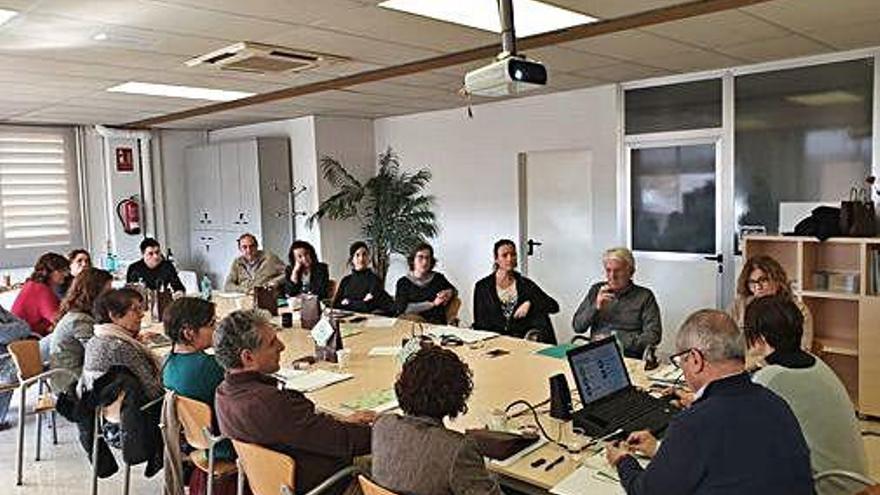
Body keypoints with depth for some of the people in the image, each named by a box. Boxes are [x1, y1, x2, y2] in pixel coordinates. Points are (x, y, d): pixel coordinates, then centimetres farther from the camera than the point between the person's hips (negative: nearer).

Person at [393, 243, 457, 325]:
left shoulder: (438, 278, 14)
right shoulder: (403, 282, 7)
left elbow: (454, 290, 31)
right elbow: (403, 309, -6)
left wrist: (449, 293, 5)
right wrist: (433, 303, -7)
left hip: (438, 325, 1)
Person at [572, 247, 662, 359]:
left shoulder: (644, 296, 5)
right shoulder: (596, 290, 14)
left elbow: (653, 335, -3)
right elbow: (577, 327, 10)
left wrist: (622, 345, -15)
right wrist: (596, 307, -7)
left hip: (629, 357, -3)